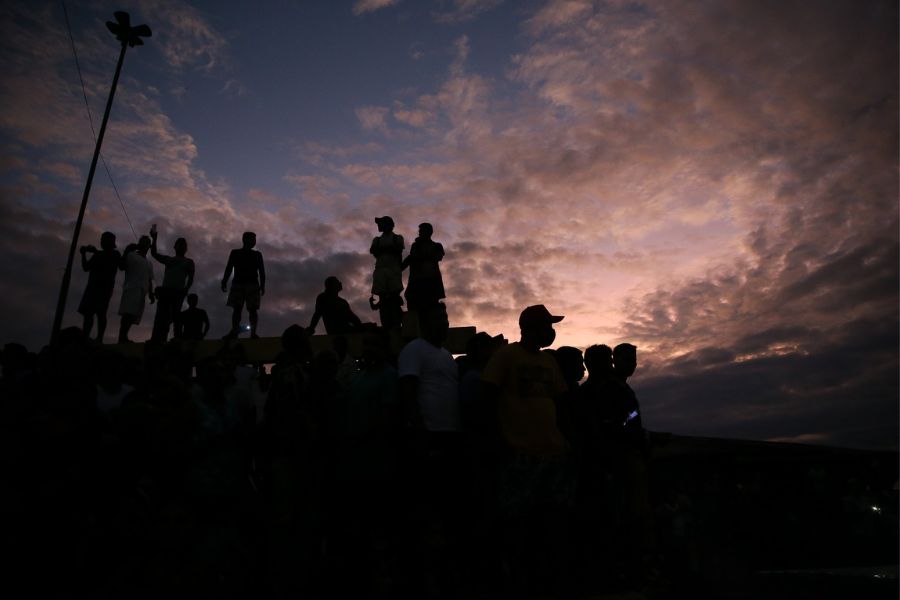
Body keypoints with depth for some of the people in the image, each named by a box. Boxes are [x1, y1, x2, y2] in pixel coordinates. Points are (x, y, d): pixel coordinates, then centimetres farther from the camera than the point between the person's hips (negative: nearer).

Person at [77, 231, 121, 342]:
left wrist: (95, 252, -11)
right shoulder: (98, 254, 24)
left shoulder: (115, 254, 8)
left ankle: (99, 339, -27)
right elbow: (86, 267, 21)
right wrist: (83, 254, 8)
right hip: (93, 286, 6)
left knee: (100, 312, -19)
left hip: (105, 286, -6)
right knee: (88, 313, -4)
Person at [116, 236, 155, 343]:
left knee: (133, 316, -3)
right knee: (128, 313, -21)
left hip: (142, 291, 6)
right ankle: (122, 339, -27)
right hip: (132, 288, -6)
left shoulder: (149, 264, 29)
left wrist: (151, 294, 10)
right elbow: (121, 266, -5)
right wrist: (126, 251, -10)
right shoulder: (131, 255, 12)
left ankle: (123, 338, -6)